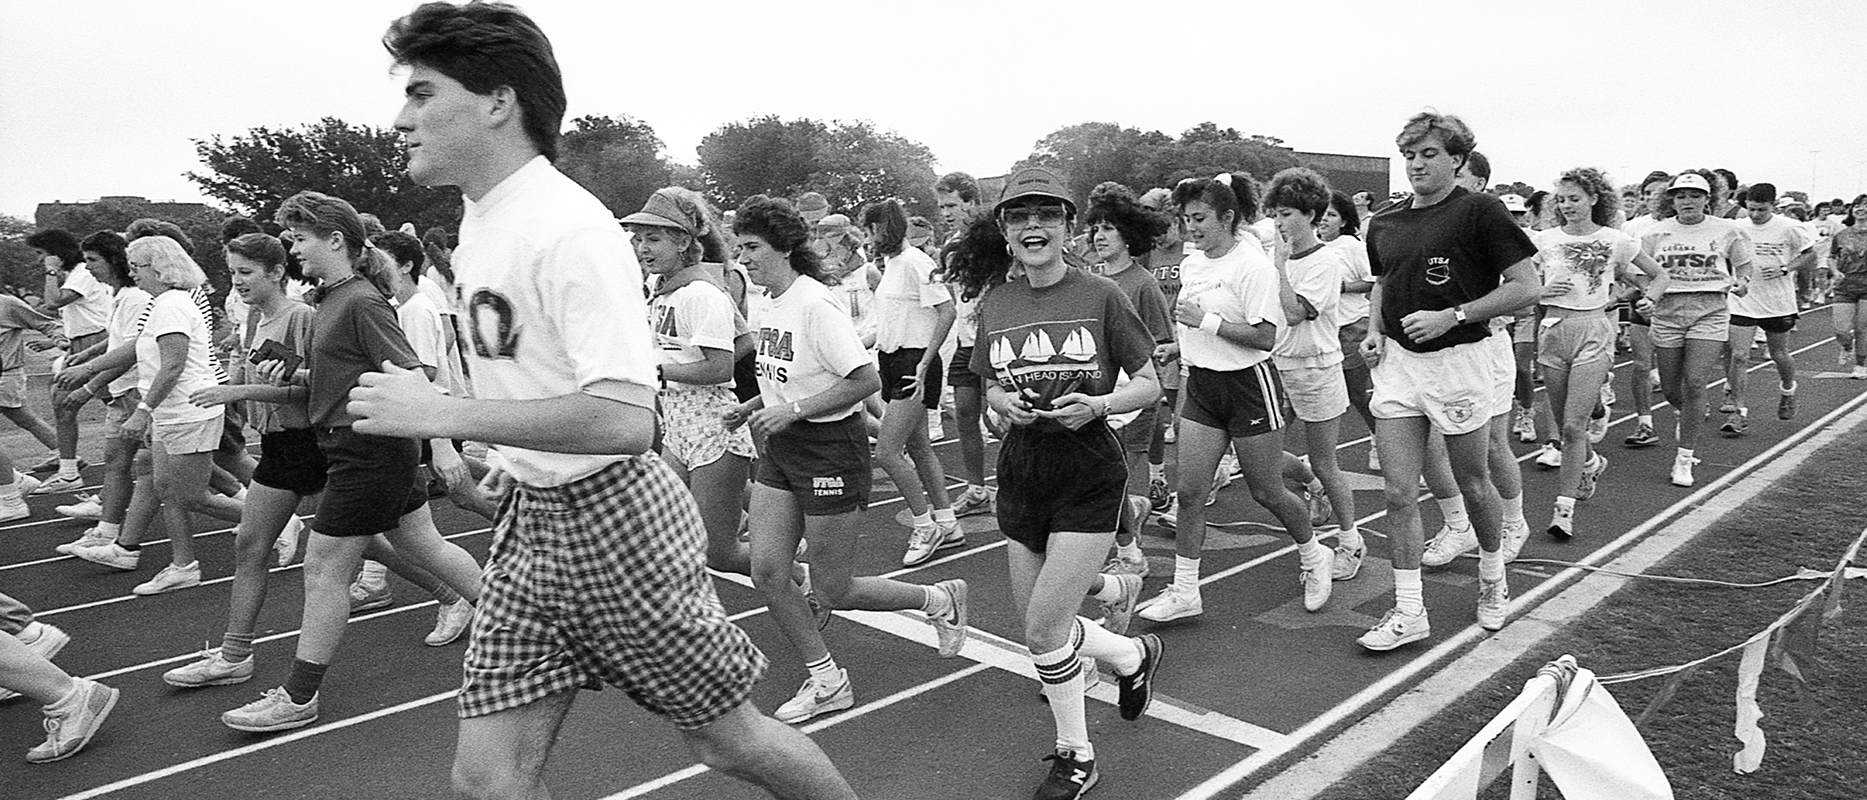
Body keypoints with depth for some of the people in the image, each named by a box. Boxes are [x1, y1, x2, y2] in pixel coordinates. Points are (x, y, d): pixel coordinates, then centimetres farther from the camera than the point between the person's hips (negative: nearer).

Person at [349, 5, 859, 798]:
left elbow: (623, 420, -30)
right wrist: (515, 459, 15)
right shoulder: (478, 222, 10)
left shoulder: (570, 229, -20)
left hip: (613, 517, -8)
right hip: (528, 521, 8)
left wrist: (443, 414, -25)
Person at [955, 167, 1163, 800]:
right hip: (1022, 468, 5)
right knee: (1038, 624, 9)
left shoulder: (1099, 296, -8)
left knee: (1043, 631, -8)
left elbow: (1149, 385, -3)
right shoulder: (995, 305, 4)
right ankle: (1134, 655, 39)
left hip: (1088, 472, -5)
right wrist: (1005, 404, -7)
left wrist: (1097, 404, -21)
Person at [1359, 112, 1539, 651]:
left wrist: (1451, 316, -17)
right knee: (1399, 493, -1)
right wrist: (1374, 331, 6)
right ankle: (1408, 612, 8)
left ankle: (1493, 579, 39)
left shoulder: (1480, 211, -8)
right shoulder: (1385, 226, 9)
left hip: (1462, 360, -4)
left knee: (1473, 485, 12)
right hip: (1398, 362, 5)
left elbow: (1526, 287, -10)